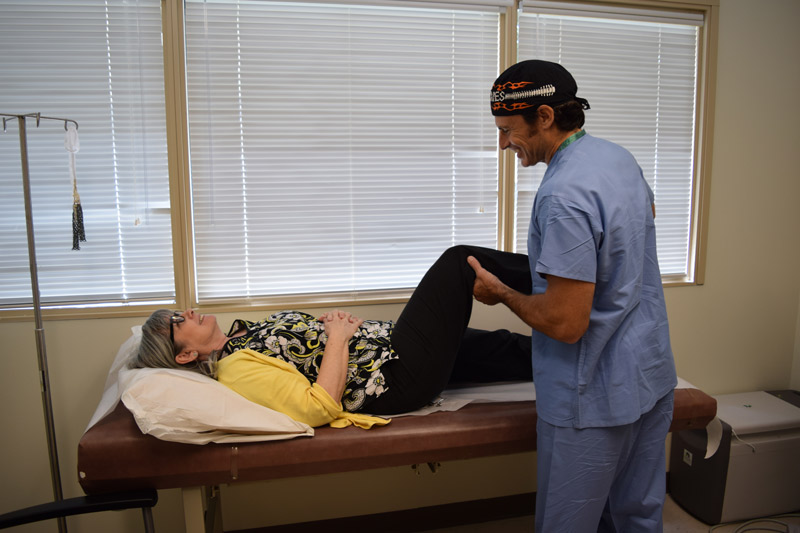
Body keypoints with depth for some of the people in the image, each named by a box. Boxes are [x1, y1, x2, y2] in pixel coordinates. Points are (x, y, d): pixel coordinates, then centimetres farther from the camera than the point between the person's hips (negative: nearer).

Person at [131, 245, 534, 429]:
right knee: (459, 261, -3)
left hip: (386, 342, 9)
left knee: (501, 349, 14)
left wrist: (337, 321, -1)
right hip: (398, 379, -9)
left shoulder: (243, 338, 12)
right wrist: (338, 338, -18)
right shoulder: (237, 369, -16)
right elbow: (320, 407, -25)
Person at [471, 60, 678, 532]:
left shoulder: (563, 196, -27)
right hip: (654, 376, 9)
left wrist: (500, 292, -10)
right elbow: (648, 212, 26)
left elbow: (566, 324, -27)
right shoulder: (619, 156, 3)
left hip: (596, 399, -9)